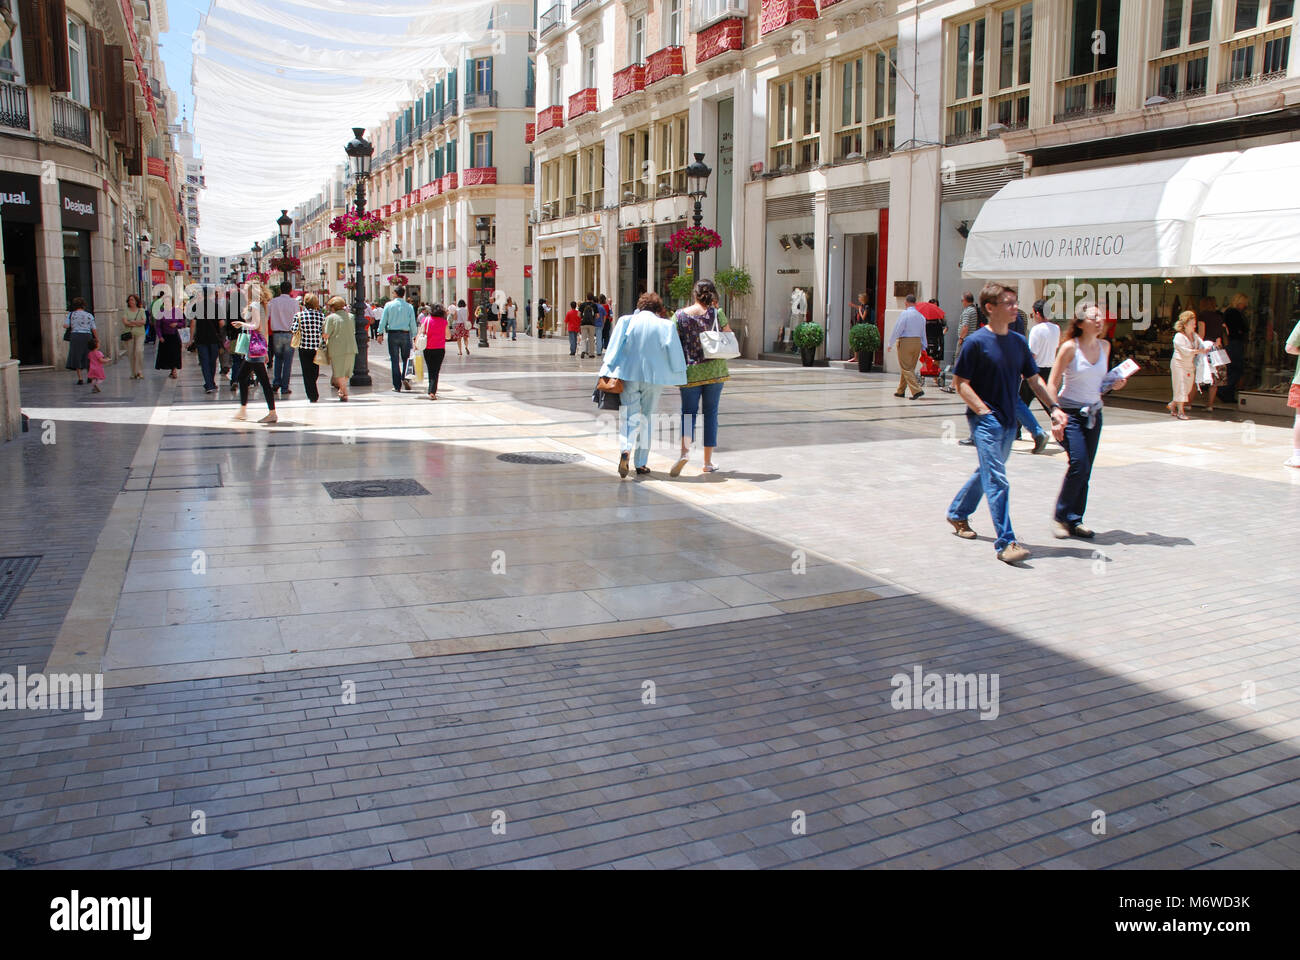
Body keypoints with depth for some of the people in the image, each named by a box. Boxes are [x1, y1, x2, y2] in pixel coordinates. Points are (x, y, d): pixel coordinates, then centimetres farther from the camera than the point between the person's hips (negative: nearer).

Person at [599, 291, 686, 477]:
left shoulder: (626, 321, 3)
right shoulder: (666, 325, 0)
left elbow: (615, 347, -2)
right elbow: (674, 354, -2)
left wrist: (608, 370, -1)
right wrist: (677, 376, 8)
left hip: (629, 375, 0)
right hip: (654, 378, 0)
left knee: (629, 416, 4)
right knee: (646, 417, 10)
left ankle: (625, 450, -25)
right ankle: (641, 464, 11)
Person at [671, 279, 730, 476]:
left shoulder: (679, 315, -2)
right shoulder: (716, 314, -3)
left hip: (691, 371, 0)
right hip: (715, 370, 0)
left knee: (689, 412, 7)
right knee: (711, 412, 10)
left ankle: (685, 450, -20)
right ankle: (708, 461, 12)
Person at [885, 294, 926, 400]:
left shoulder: (904, 313, -10)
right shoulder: (921, 316, 9)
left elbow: (897, 329, -10)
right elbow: (923, 334, 13)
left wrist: (890, 344, -3)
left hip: (905, 342, -7)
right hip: (917, 342, 7)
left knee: (906, 368, -5)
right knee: (910, 368, 15)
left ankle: (917, 390, -18)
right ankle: (900, 391, 26)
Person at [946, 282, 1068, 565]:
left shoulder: (1019, 342, 9)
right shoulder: (976, 342, -9)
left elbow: (1035, 380, 14)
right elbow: (960, 382, -9)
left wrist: (1054, 408, 2)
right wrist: (983, 411, -18)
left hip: (1008, 422, 7)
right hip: (985, 421, -7)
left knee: (987, 472, 19)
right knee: (997, 481, -13)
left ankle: (958, 513, 40)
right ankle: (1006, 542, -13)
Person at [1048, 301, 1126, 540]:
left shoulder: (1104, 346, 7)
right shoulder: (1070, 347, -10)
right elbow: (1053, 383, -10)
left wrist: (1114, 384, 1)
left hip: (1094, 413, 6)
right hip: (1071, 413, -6)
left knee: (1085, 471, 3)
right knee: (1079, 464, -17)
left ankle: (1074, 520, 12)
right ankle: (1061, 517, -1)